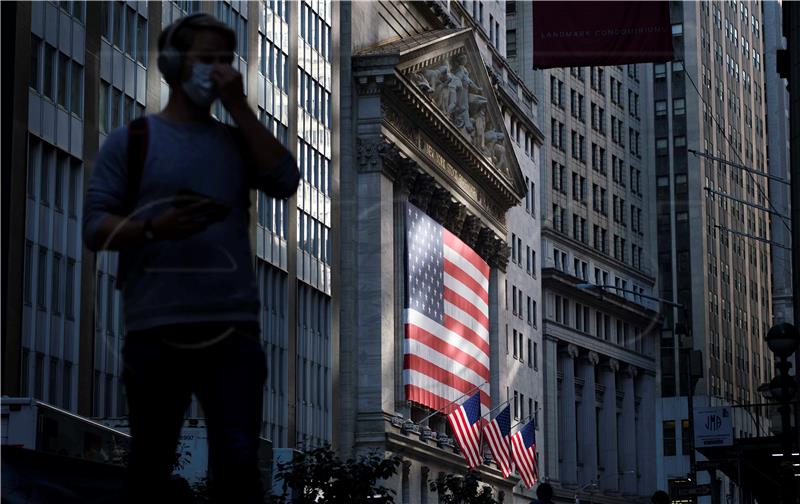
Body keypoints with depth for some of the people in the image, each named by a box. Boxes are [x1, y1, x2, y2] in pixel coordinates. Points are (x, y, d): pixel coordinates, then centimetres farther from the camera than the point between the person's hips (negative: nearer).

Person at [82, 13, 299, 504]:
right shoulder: (132, 141, 7)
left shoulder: (238, 141, 16)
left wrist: (240, 107, 0)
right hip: (156, 331, -2)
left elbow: (286, 181, -1)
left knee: (239, 464, -7)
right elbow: (96, 227, 1)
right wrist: (153, 228, -18)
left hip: (234, 329, 2)